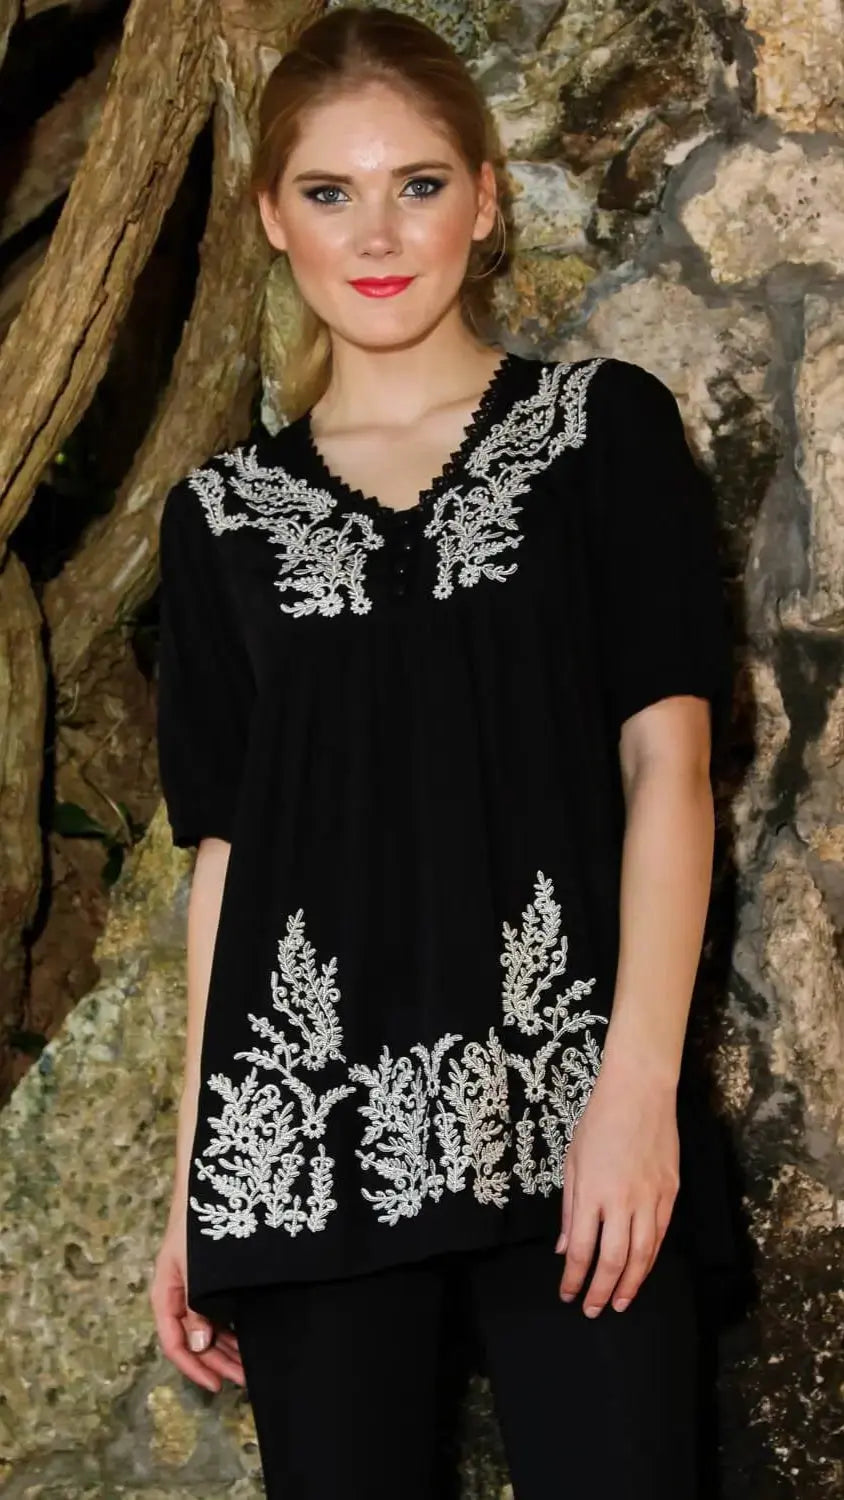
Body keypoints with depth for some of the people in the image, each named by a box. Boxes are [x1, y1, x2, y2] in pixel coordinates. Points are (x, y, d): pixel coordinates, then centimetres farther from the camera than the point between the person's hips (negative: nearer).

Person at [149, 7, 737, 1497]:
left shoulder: (604, 428, 7)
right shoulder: (222, 516, 12)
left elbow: (666, 757, 0)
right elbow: (226, 849, 11)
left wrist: (638, 1080, -12)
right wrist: (191, 1189, 7)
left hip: (564, 1112, -2)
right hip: (306, 1135, 2)